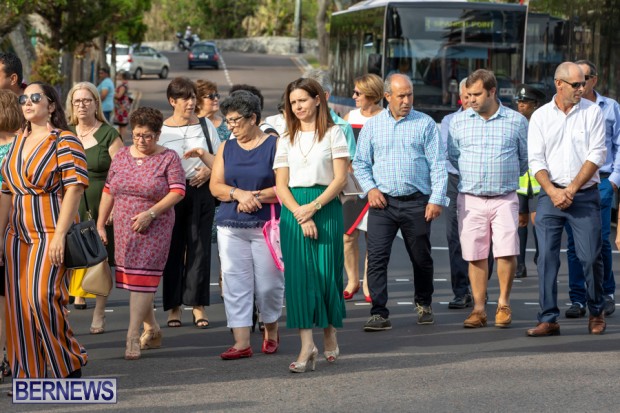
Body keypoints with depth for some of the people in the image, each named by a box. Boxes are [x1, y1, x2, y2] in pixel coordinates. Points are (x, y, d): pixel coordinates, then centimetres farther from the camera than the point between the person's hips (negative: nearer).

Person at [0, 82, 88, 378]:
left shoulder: (64, 141, -6)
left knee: (42, 297, -16)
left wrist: (60, 234, -20)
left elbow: (74, 187, -14)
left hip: (51, 233, -7)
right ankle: (28, 375, 9)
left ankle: (70, 366, 0)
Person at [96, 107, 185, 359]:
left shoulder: (168, 158, -3)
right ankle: (152, 330, 21)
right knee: (130, 279, 7)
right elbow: (108, 192, 13)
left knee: (142, 279, -10)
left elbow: (178, 192, -11)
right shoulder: (121, 157, 10)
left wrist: (150, 213, -20)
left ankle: (133, 336, -11)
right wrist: (100, 224, 9)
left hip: (154, 230, -5)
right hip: (124, 230, 5)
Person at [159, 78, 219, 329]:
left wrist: (209, 171, -7)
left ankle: (198, 305, 5)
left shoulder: (205, 126, 10)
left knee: (199, 247, -1)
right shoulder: (161, 129, 4)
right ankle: (173, 306, 5)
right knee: (173, 248, -1)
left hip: (201, 192, 1)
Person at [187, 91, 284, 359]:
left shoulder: (275, 146, -2)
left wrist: (256, 196, -16)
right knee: (235, 284, -2)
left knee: (268, 284, 0)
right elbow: (215, 186, 6)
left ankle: (271, 330, 25)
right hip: (231, 226, 4)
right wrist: (239, 194, -12)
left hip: (266, 226, -4)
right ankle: (241, 342, -2)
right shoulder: (226, 148, 12)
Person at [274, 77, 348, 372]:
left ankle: (329, 333, 18)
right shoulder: (286, 140, 13)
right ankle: (307, 345, -9)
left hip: (326, 206, -3)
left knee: (327, 271, -4)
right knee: (297, 274, -6)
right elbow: (281, 185, 6)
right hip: (293, 209, 3)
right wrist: (300, 214, -9)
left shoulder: (332, 133, 4)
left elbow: (340, 178, -3)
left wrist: (314, 207, -14)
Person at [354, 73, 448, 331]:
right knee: (376, 258, -10)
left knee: (421, 258, 10)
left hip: (417, 203, -1)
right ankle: (379, 314, -10)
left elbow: (438, 164, 0)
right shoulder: (373, 126, 9)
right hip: (383, 202, 1)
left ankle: (424, 305, 32)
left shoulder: (425, 124, 3)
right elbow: (360, 162, 14)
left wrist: (437, 199, -8)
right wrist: (370, 188, -3)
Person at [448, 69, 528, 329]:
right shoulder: (459, 121, 7)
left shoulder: (516, 121, 3)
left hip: (504, 198, -1)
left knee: (507, 251, -11)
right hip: (470, 200, 2)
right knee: (476, 256, 1)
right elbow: (453, 156, 20)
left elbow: (526, 159, 15)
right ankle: (478, 308, 9)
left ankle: (503, 303, 6)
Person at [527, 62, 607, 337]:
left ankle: (596, 313, 17)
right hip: (550, 194, 1)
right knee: (546, 256, -5)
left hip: (585, 195, -1)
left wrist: (571, 190, -10)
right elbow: (536, 161, 2)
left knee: (591, 257, -2)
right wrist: (553, 192, -12)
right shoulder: (540, 117, 6)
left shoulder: (592, 112, 2)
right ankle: (548, 319, -2)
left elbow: (597, 155, -4)